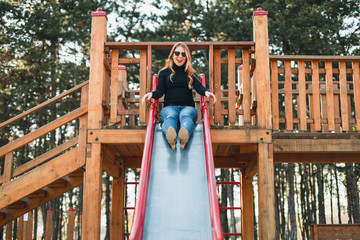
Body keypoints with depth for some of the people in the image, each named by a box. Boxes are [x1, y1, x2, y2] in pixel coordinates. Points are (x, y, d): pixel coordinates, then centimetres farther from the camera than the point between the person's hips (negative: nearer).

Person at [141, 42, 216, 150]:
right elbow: (160, 91, 9)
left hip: (187, 107, 1)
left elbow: (199, 87, 6)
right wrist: (151, 94, -15)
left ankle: (184, 136, -73)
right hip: (169, 107, 0)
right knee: (170, 115, -37)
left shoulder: (191, 73, 23)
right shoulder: (164, 72, 21)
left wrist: (206, 92, -19)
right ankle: (171, 139, -73)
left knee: (186, 115, -37)